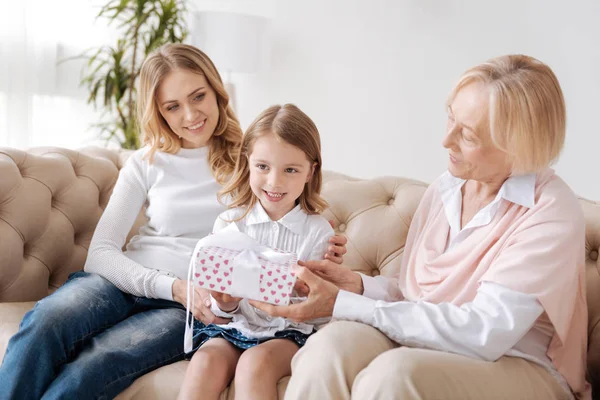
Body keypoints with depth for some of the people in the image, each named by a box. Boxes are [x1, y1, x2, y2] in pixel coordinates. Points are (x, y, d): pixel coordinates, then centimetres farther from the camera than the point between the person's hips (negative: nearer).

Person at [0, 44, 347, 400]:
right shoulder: (146, 163, 12)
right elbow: (101, 252, 3)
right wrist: (173, 287, -14)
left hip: (194, 309, -2)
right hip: (129, 283, 3)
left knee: (86, 371, -33)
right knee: (45, 320, -33)